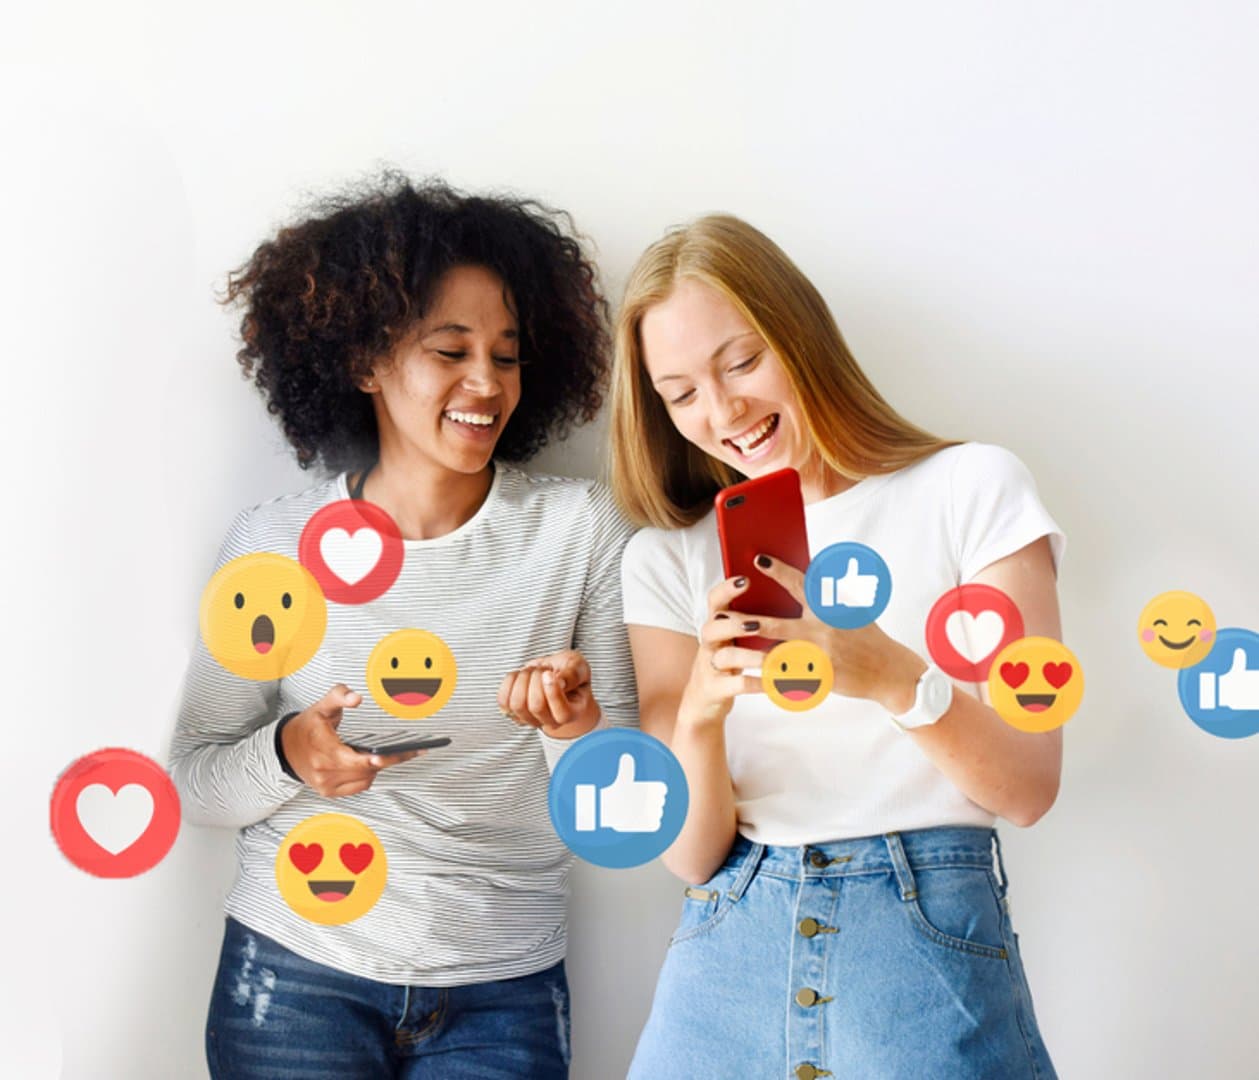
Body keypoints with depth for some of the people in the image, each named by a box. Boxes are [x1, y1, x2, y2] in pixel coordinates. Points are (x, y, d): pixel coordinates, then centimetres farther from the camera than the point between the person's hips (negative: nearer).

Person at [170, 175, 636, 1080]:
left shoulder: (582, 530, -4)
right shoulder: (274, 546, -4)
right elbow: (195, 781, 0)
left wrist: (577, 729, -24)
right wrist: (288, 754, -20)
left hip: (502, 994, 1)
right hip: (298, 973, 0)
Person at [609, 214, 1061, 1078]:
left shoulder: (971, 488, 0)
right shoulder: (668, 559, 7)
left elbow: (1030, 786, -6)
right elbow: (691, 853, 0)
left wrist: (891, 675, -24)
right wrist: (700, 712, -20)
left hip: (928, 944, -2)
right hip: (729, 954, 2)